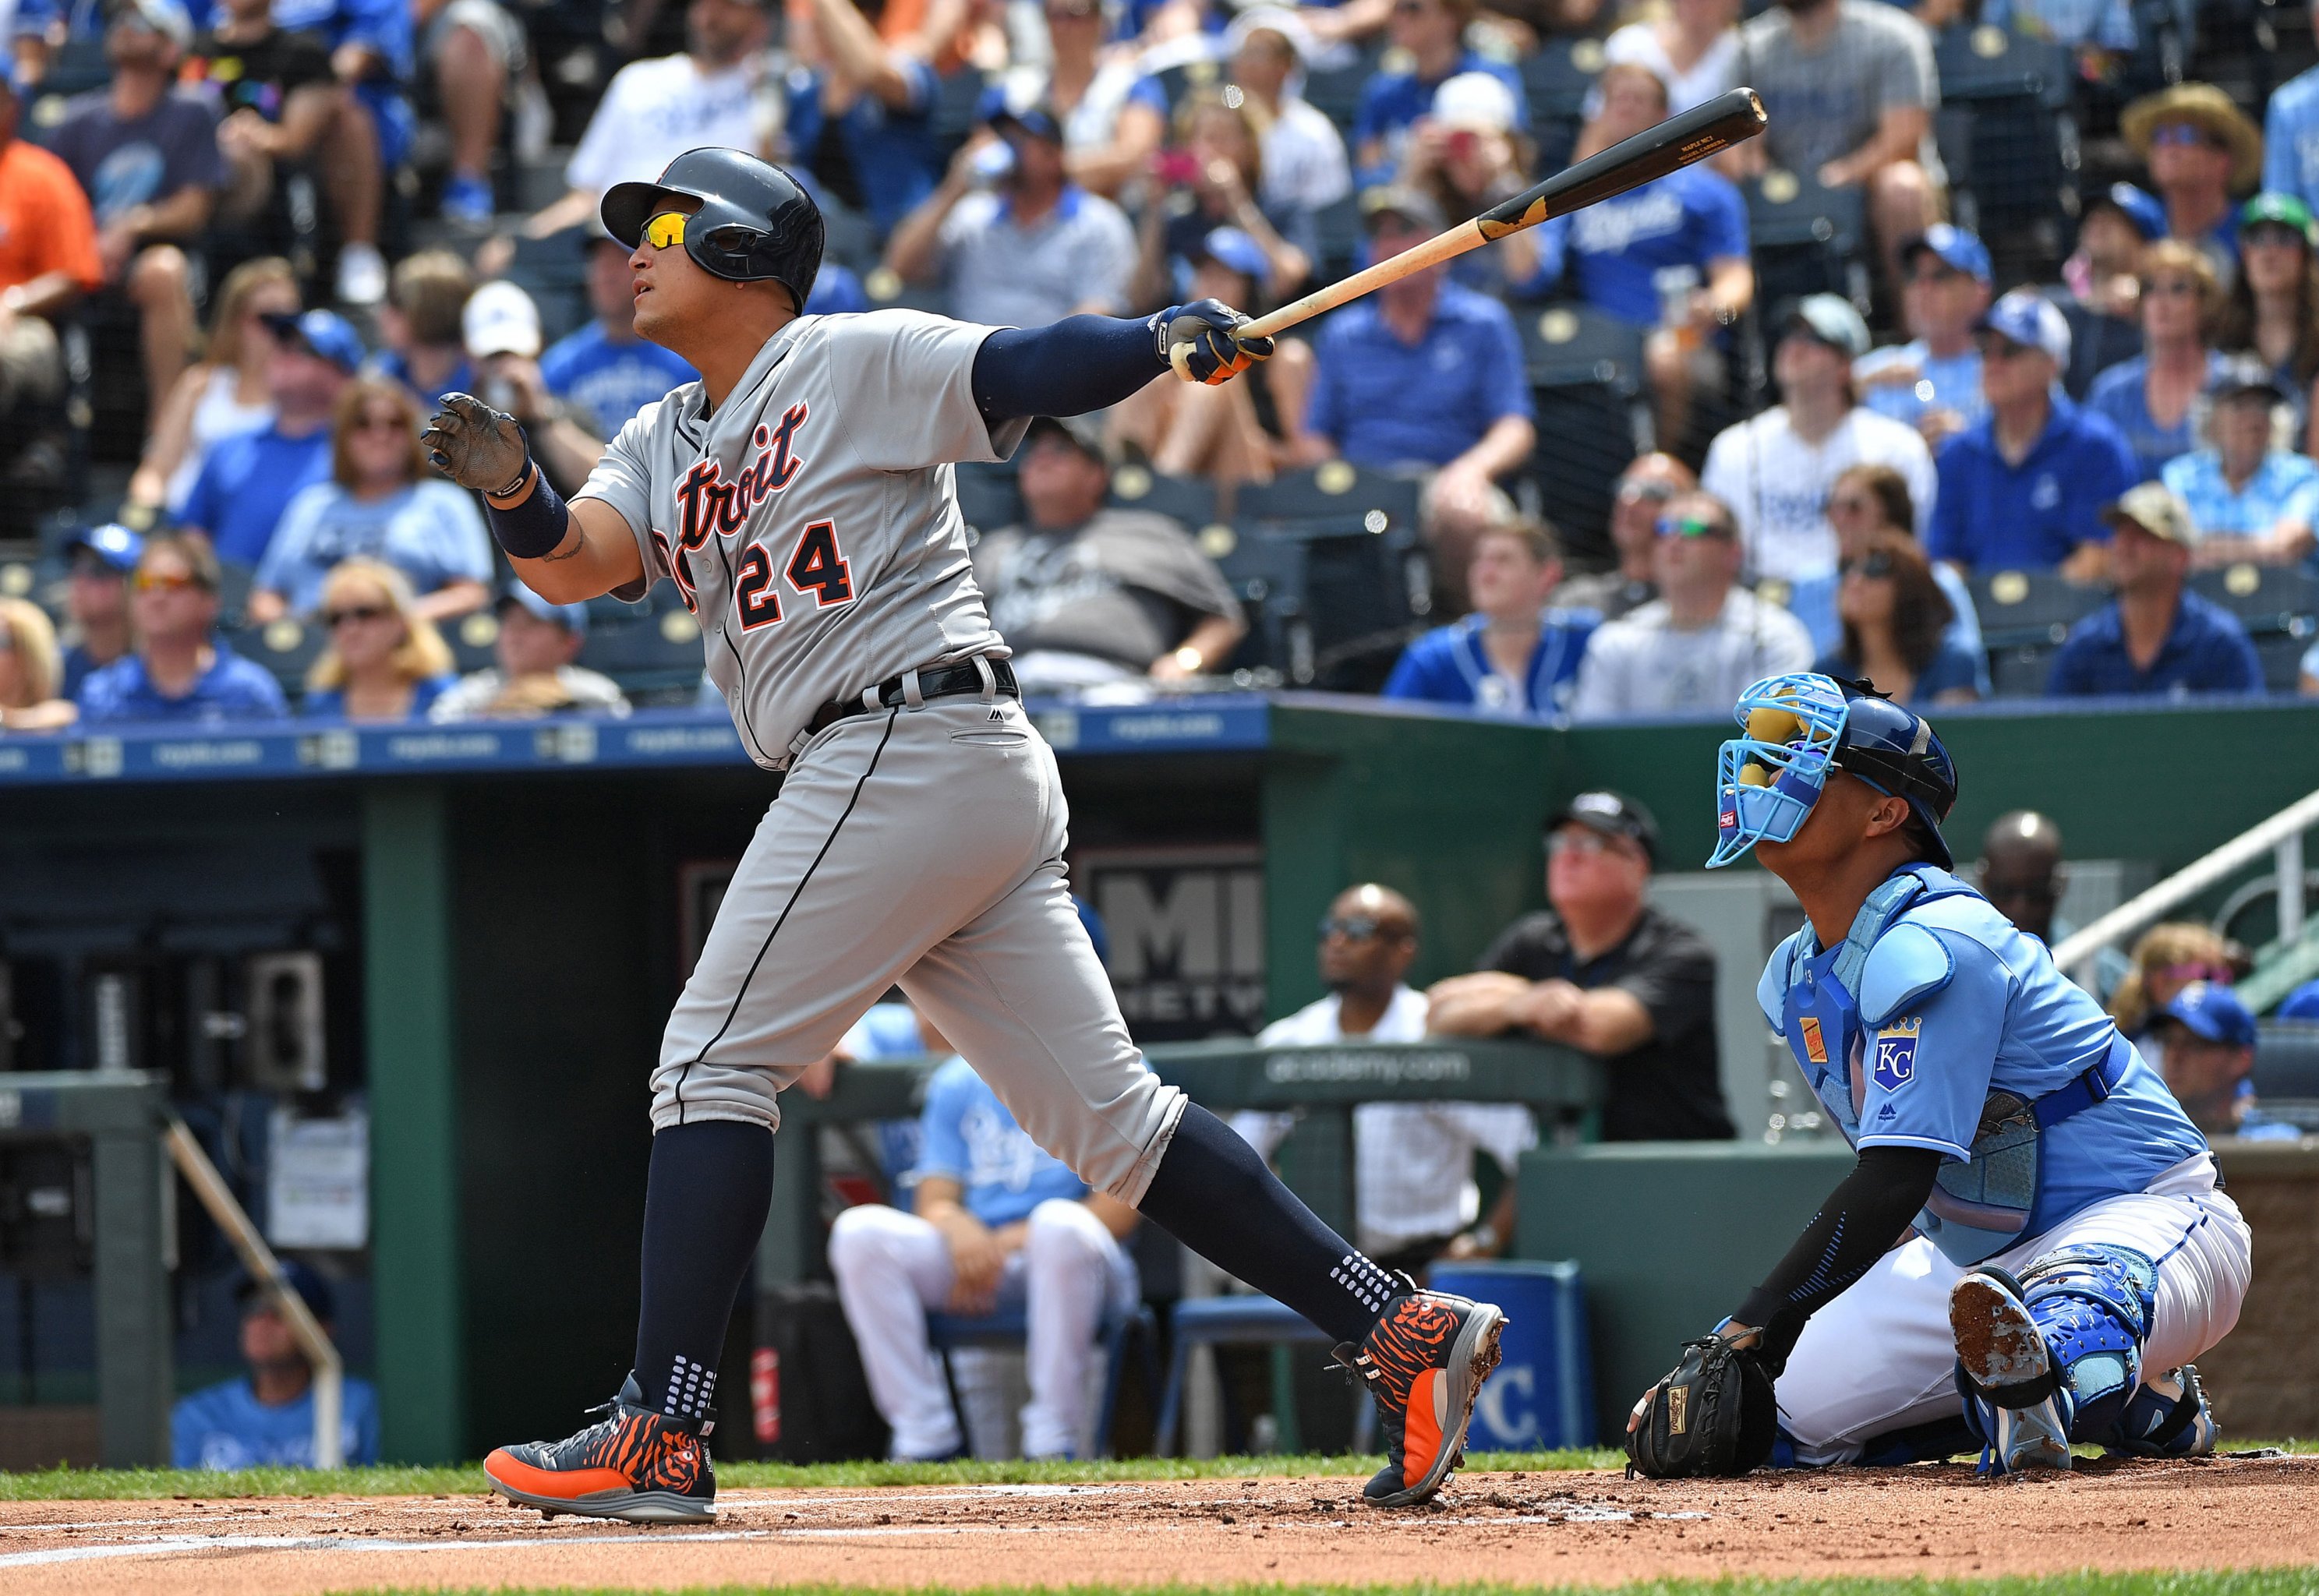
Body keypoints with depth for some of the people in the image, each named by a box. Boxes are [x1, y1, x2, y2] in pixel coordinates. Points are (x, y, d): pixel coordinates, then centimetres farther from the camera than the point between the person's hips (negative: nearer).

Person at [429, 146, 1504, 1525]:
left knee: (717, 1060, -7)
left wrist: (1169, 341, -26)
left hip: (912, 734, -9)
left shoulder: (857, 363, 0)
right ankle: (1400, 1328, 2)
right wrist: (513, 493, -15)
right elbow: (573, 562, 5)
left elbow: (1030, 371, -10)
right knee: (1106, 1112, 5)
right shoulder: (667, 447, 21)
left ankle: (663, 1437, -7)